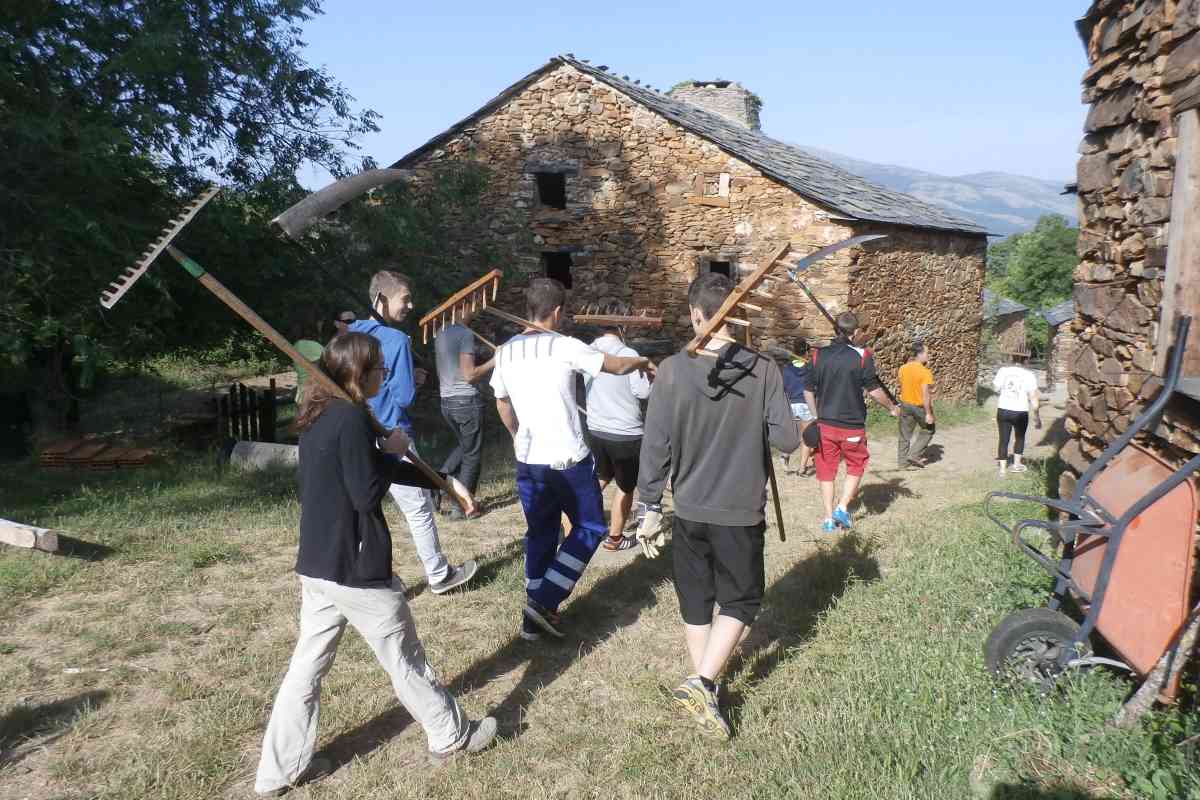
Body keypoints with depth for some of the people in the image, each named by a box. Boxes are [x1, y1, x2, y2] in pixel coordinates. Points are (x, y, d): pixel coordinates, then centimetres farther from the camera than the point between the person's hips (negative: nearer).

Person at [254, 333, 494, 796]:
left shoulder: (320, 415, 10)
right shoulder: (352, 418, -21)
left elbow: (375, 472, 18)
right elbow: (368, 495, -22)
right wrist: (394, 450, -8)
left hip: (317, 565, 9)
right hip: (356, 569, -8)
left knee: (307, 666, 15)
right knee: (404, 658, 9)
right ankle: (451, 736, 28)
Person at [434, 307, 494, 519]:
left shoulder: (441, 334, 11)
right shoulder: (465, 334, -15)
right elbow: (469, 375, -19)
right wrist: (494, 361, -11)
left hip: (446, 401, 8)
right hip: (467, 401, -8)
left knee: (462, 446, 25)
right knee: (472, 455, 5)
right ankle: (461, 507, 9)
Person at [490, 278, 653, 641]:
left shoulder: (505, 352, 4)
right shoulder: (566, 347, -13)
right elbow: (617, 366, -2)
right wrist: (644, 362, 19)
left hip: (528, 461, 6)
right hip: (569, 460, -6)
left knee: (540, 534, 18)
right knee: (590, 528, 12)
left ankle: (534, 617, 23)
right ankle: (544, 601, 3)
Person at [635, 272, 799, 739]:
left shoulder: (672, 370, -11)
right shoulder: (763, 369, -13)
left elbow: (655, 446, -8)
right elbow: (788, 439, -9)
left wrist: (651, 510, 1)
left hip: (689, 511, 2)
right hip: (741, 512, -1)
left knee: (695, 601, 19)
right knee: (741, 600, 15)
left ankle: (703, 683, 31)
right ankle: (701, 683, 2)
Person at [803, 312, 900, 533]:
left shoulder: (819, 355, -1)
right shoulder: (862, 355, -10)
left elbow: (808, 391, 4)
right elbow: (874, 390, -7)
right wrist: (892, 408, 11)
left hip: (825, 424, 2)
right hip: (852, 425, -2)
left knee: (826, 470, 11)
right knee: (856, 466, 18)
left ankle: (829, 519, 13)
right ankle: (843, 508, 7)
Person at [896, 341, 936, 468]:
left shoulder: (903, 369, -3)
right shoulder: (925, 372, -21)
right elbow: (925, 394, -23)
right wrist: (928, 413, -20)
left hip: (905, 404, 5)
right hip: (920, 406, -5)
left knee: (905, 435, 15)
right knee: (928, 430, 18)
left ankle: (902, 461, 22)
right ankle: (914, 455, 11)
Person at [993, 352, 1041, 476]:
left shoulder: (1003, 370, -3)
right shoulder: (1029, 375, -7)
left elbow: (995, 387, 9)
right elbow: (1033, 397, -8)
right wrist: (1037, 416, -2)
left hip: (1003, 411, 1)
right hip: (1020, 413, -1)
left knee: (1003, 440, 10)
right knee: (1019, 438, 23)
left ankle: (1002, 469, 7)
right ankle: (1016, 464, 31)